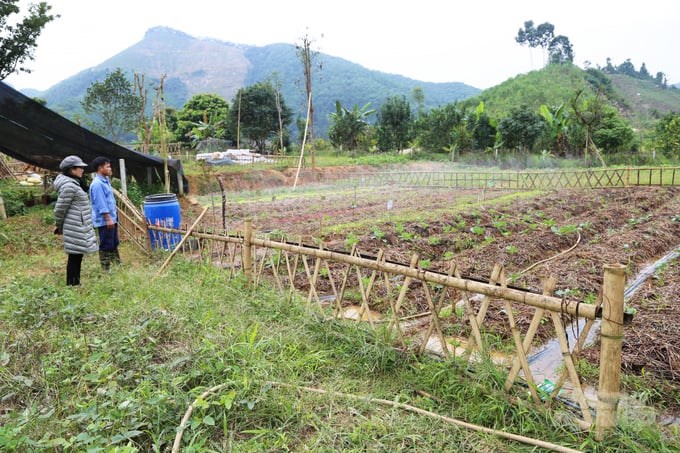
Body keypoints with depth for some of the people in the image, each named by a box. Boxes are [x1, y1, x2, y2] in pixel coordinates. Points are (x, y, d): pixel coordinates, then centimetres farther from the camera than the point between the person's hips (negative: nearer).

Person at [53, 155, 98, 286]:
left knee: (77, 256, 14)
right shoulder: (69, 186, -17)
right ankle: (72, 284, 3)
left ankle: (74, 284, 23)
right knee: (75, 257, -4)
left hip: (79, 227, 10)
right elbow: (60, 209, -14)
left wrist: (61, 226, 23)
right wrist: (59, 227, -1)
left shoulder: (74, 183, 14)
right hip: (76, 228, -10)